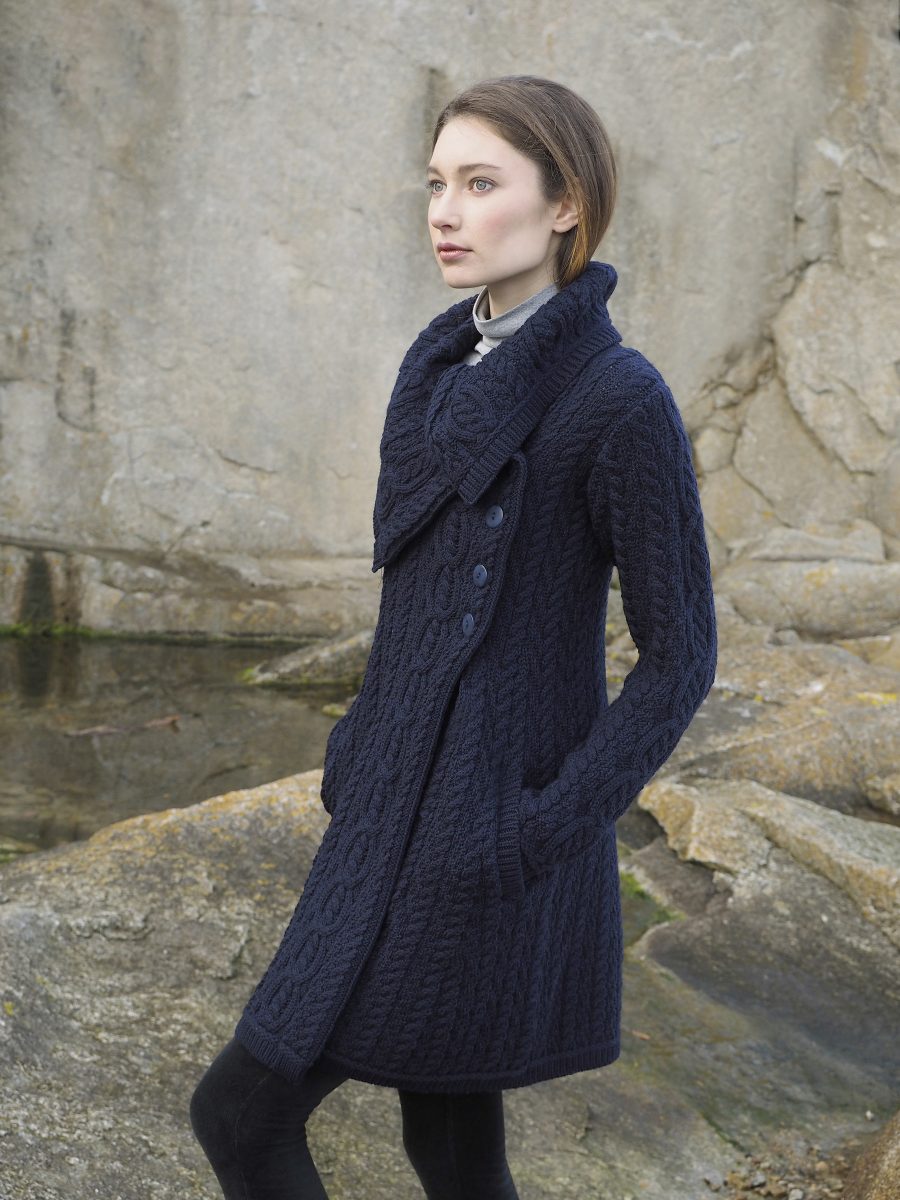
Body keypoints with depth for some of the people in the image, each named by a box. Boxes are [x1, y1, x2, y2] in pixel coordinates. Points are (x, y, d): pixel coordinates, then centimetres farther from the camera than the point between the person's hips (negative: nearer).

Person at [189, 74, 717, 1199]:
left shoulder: (621, 398, -16)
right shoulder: (442, 368, 8)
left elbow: (679, 654, -13)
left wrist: (541, 833, -18)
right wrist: (362, 749, 14)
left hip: (494, 837, -8)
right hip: (401, 809, 8)